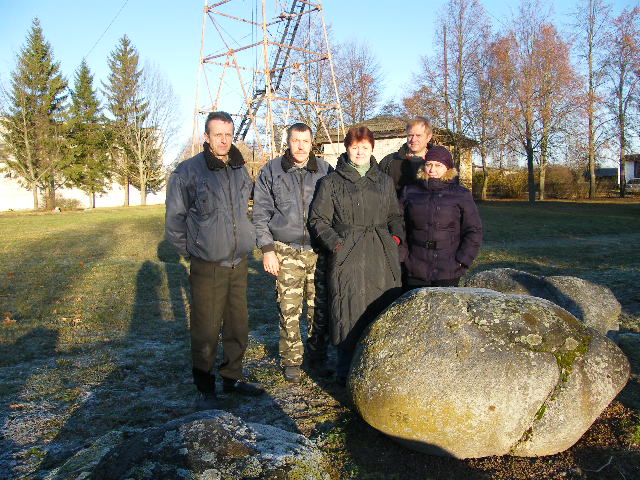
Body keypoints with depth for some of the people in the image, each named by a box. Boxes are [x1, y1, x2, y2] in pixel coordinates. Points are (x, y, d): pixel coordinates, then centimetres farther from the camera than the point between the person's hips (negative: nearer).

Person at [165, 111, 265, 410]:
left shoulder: (241, 171, 8)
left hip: (238, 264, 5)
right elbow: (175, 218, -2)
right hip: (207, 267, -5)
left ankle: (233, 377, 32)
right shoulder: (188, 171, -8)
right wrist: (189, 251, -1)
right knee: (206, 330, 0)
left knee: (238, 325, 14)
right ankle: (205, 389, 16)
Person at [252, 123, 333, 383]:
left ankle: (318, 357, 22)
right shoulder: (271, 171, 4)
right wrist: (267, 249, -2)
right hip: (286, 252, -1)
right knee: (289, 310, 1)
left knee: (319, 308, 6)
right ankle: (291, 361, 16)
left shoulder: (325, 170, 7)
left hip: (319, 251, 1)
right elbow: (261, 214, 4)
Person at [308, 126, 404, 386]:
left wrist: (396, 236, 6)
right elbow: (318, 219, 3)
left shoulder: (385, 181, 18)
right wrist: (336, 243, -11)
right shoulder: (332, 182, 6)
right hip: (347, 255, -3)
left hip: (383, 256, 4)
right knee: (349, 313, -5)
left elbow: (395, 215, 25)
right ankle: (346, 372, 11)